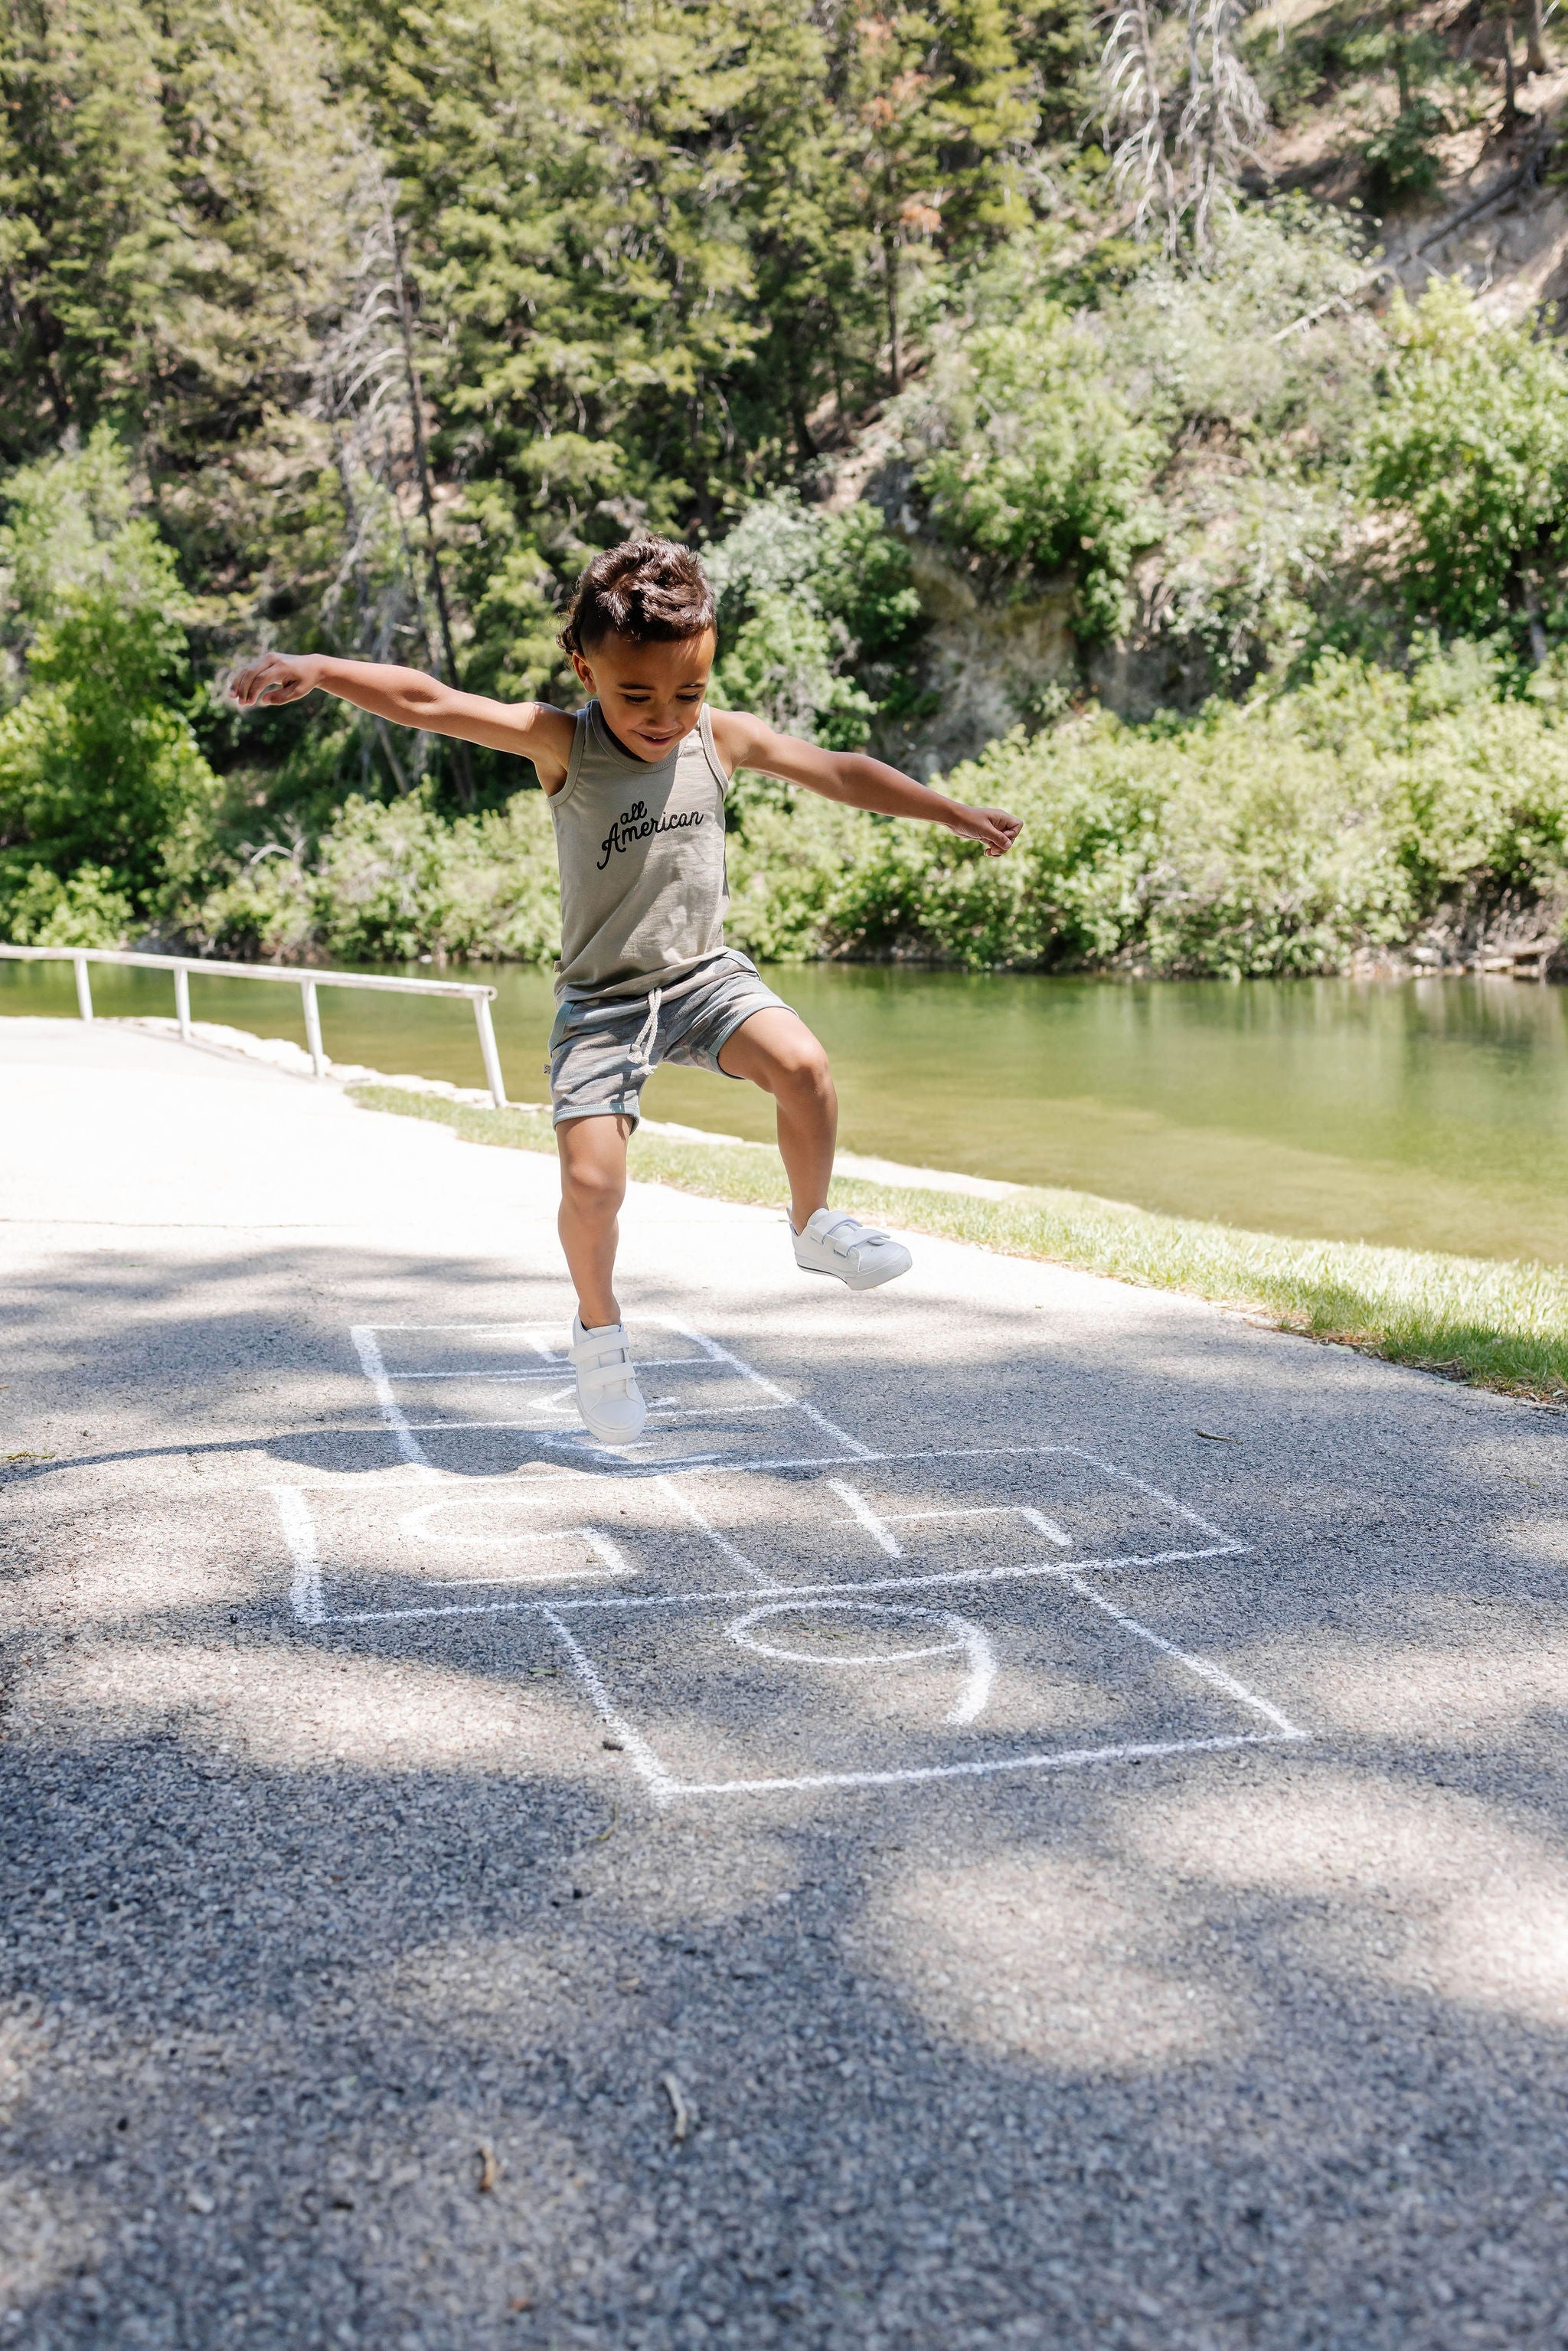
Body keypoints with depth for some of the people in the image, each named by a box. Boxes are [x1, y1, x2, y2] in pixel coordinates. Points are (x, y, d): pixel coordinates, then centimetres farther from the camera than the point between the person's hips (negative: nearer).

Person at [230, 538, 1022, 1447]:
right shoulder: (562, 744, -13)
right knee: (591, 1181, -14)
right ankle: (600, 1329, 14)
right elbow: (425, 701, -21)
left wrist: (959, 814, 11)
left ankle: (816, 1225, 1)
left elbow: (840, 772, 7)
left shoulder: (722, 736, -3)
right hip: (602, 1000, -2)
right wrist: (318, 669, -33)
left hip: (704, 973, 2)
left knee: (804, 1066, -25)